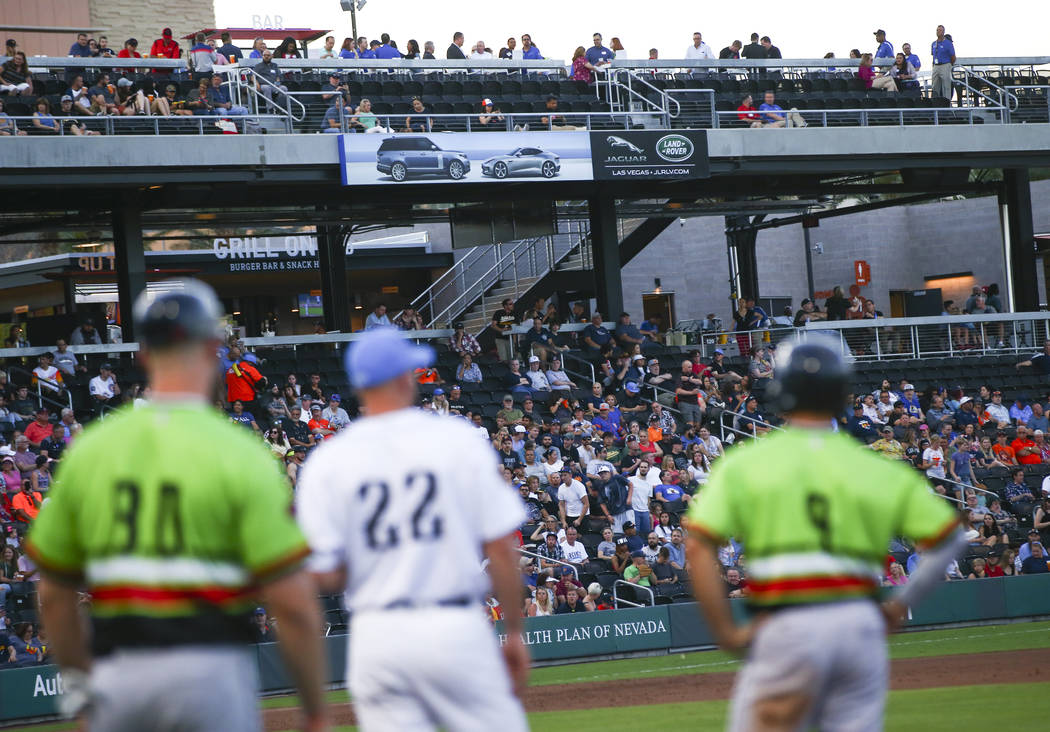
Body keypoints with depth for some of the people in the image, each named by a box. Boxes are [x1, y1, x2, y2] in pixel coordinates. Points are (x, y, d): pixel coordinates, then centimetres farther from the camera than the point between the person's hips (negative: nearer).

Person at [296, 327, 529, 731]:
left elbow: (325, 577, -2)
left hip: (376, 634, 2)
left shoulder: (327, 461, 2)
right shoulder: (457, 437, 0)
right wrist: (515, 632, 8)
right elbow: (501, 547, -2)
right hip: (456, 629, -1)